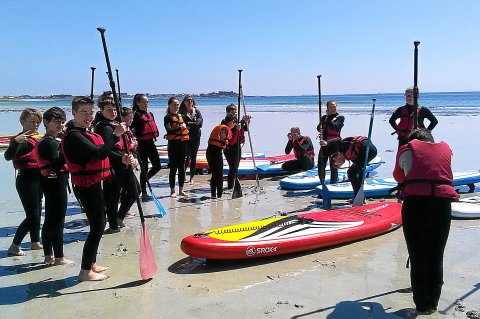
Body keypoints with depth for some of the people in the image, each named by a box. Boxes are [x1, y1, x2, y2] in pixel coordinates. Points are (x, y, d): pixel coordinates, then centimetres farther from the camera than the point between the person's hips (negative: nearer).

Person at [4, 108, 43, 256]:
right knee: (32, 215, -10)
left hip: (38, 179, 9)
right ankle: (14, 247, 1)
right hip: (26, 180, -9)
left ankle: (35, 242, 28)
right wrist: (16, 141, -49)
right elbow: (8, 156, -31)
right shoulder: (21, 140, -15)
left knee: (37, 212, 15)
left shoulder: (35, 139, 11)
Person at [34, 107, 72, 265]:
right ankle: (59, 257, 4)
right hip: (56, 183, -10)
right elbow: (57, 165, -28)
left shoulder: (49, 140, 13)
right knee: (58, 221, -4)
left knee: (49, 219, 13)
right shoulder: (50, 142, -17)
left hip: (51, 183, 10)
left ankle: (48, 255, 22)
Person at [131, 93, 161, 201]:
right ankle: (144, 193, 10)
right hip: (142, 144, -7)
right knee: (144, 168, 0)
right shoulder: (136, 115, -9)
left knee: (157, 166, 8)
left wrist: (155, 135, 6)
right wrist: (135, 140, -19)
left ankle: (143, 181, 30)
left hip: (151, 143, 7)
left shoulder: (150, 114, 13)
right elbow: (130, 128, -17)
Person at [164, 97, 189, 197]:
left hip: (182, 143, 5)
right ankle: (172, 190, 6)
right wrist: (179, 128, -33)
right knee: (173, 168, -2)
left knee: (182, 168, 9)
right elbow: (169, 130, -20)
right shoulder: (167, 117, -4)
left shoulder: (181, 116, 14)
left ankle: (181, 190, 17)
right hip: (173, 144, -5)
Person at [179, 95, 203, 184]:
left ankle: (192, 177, 13)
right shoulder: (182, 112, 1)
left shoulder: (197, 112, 9)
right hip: (186, 137, -3)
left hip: (195, 137, 3)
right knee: (187, 157, -10)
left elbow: (200, 123, -5)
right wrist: (194, 124, -16)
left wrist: (189, 124, -12)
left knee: (193, 158, 5)